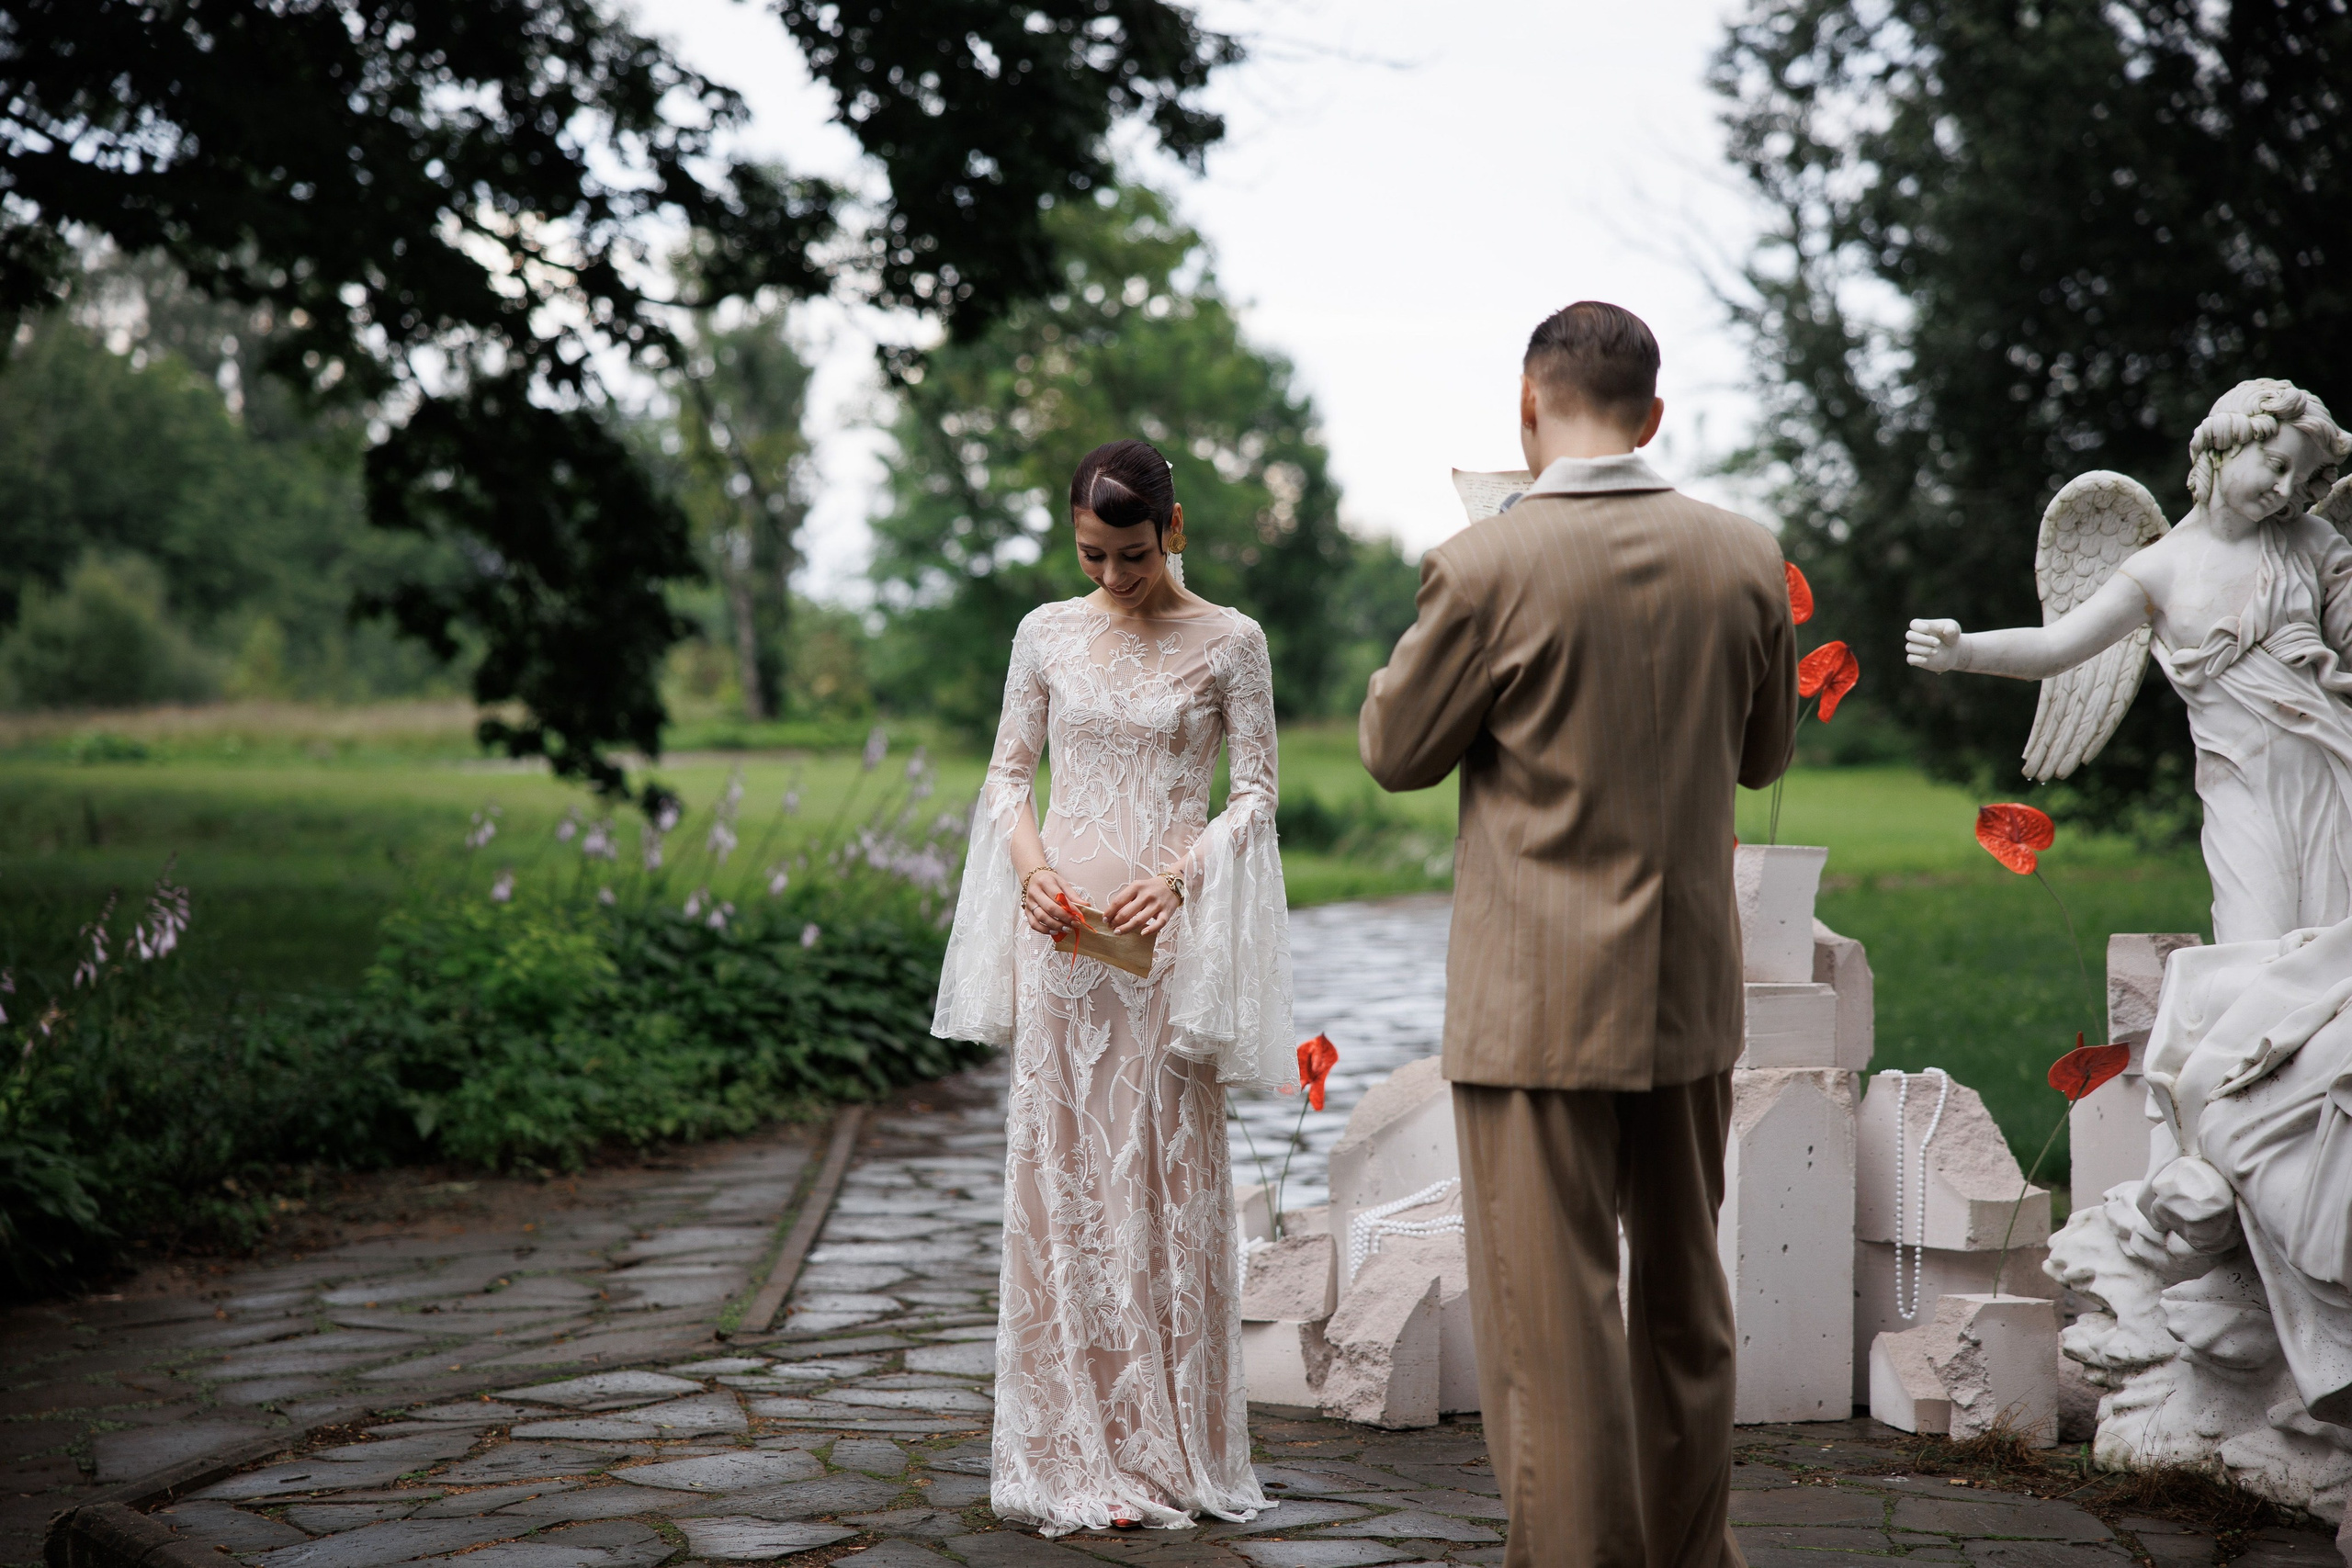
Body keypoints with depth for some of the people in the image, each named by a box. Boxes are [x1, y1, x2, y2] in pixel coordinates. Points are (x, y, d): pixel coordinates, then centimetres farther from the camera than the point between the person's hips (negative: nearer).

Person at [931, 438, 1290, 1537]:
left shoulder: (1229, 643, 0)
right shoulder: (1047, 634, 7)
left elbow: (1256, 792, 1)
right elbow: (1008, 774, 12)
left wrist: (1175, 874, -13)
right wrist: (1031, 869, -7)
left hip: (1169, 930, -2)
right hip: (1062, 928, 2)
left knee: (1168, 1177, 0)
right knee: (1060, 1172, 2)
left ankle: (1167, 1450, 9)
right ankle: (1072, 1454, 9)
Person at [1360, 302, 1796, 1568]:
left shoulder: (1486, 568, -16)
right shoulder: (1746, 560, -2)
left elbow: (1394, 750, -3)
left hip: (1539, 1001, -5)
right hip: (1693, 990, 6)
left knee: (1552, 1319, 2)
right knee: (1686, 1296, 20)